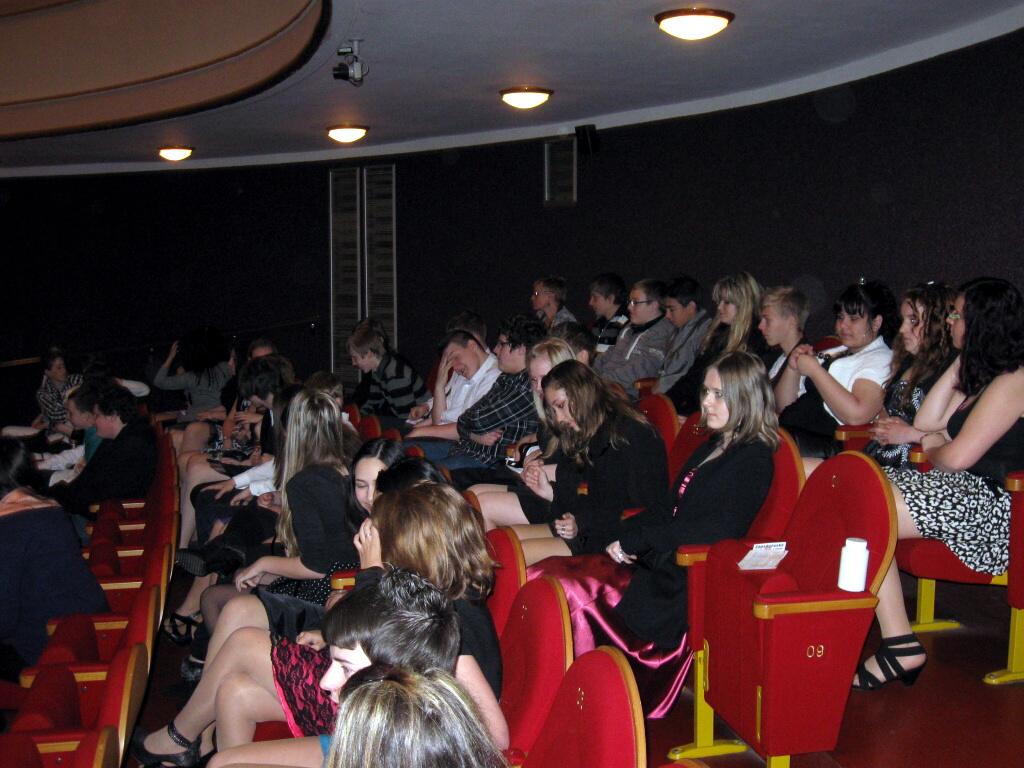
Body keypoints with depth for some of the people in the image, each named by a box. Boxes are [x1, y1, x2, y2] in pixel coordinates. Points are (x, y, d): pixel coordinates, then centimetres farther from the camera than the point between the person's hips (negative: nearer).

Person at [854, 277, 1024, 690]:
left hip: (984, 502, -10)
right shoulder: (982, 375, 21)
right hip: (961, 490, 10)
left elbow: (957, 457, -16)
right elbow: (926, 424, 18)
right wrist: (957, 367, 16)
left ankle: (900, 645, -19)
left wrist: (932, 451, 7)